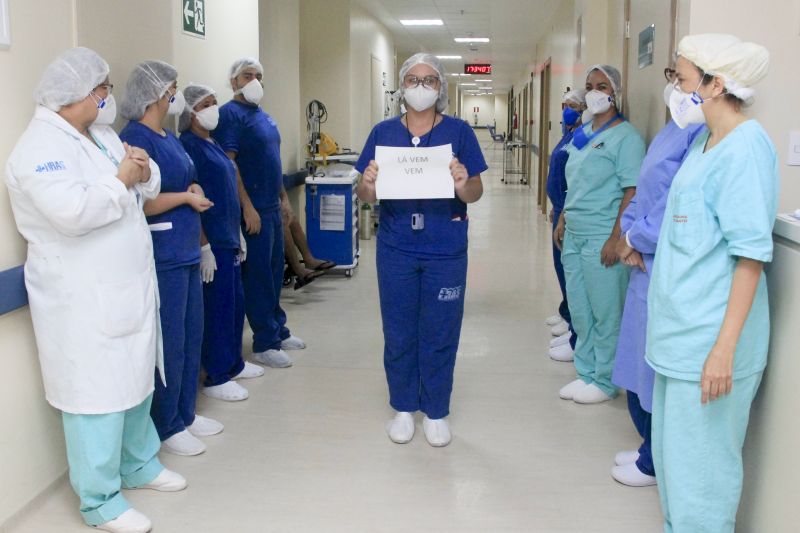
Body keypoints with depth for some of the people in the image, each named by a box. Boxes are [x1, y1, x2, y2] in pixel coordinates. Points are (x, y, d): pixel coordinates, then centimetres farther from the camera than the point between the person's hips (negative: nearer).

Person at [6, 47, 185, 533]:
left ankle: (139, 463, 38)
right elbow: (72, 211, -30)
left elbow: (148, 187, 17)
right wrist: (120, 181, -17)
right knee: (98, 392, -3)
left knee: (135, 379, 20)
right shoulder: (41, 147, -16)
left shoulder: (102, 136, 13)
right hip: (83, 302, -9)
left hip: (128, 289, 9)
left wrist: (143, 170, -6)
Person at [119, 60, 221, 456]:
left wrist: (196, 190, 3)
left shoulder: (169, 137, 14)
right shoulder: (135, 138, -14)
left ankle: (185, 413, 29)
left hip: (187, 252, 9)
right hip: (162, 256, -9)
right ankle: (166, 427, 14)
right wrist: (186, 197, -10)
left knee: (191, 338, 15)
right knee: (169, 344, 0)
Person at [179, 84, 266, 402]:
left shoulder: (212, 145, 14)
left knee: (236, 303, 16)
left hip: (229, 239, 9)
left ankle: (233, 363, 30)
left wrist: (238, 235, 19)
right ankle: (216, 378, 9)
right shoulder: (188, 146, -13)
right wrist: (204, 246, -20)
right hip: (211, 242, -9)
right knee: (217, 308, -2)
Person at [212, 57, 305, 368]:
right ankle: (264, 344, 6)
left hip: (272, 206, 9)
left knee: (274, 270, 15)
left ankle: (278, 330, 28)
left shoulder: (263, 116, 16)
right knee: (257, 275, -2)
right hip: (253, 209, -9)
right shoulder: (231, 114, -11)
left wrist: (283, 197, 19)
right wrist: (247, 207, -22)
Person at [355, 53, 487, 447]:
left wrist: (463, 184, -25)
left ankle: (436, 412, 26)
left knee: (440, 335, 8)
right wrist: (367, 185, -19)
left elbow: (476, 193, -3)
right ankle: (403, 408, 29)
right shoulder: (384, 132, 4)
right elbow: (366, 197, 4)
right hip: (396, 251, 2)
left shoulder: (458, 131, -1)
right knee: (398, 334, 11)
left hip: (445, 252, -1)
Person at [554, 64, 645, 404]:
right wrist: (563, 221, 18)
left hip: (602, 239, -8)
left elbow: (632, 192, -15)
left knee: (605, 315, 2)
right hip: (574, 236, 8)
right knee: (579, 312, 14)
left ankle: (605, 382, 16)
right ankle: (586, 373, 27)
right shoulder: (582, 134, 13)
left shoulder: (625, 137, -10)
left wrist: (615, 238, -19)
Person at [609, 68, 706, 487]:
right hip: (646, 265, 10)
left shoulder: (703, 133, -19)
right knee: (639, 365, 19)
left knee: (658, 369, 4)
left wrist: (634, 238, -9)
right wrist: (629, 237, 0)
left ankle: (655, 463, 23)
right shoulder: (671, 130, 14)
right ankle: (651, 449, 37)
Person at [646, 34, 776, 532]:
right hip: (681, 331, 9)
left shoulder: (746, 147, -16)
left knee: (699, 463, 2)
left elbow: (751, 255, -20)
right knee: (671, 451, 19)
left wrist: (725, 347, -22)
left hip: (709, 340, -9)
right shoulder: (705, 141, 10)